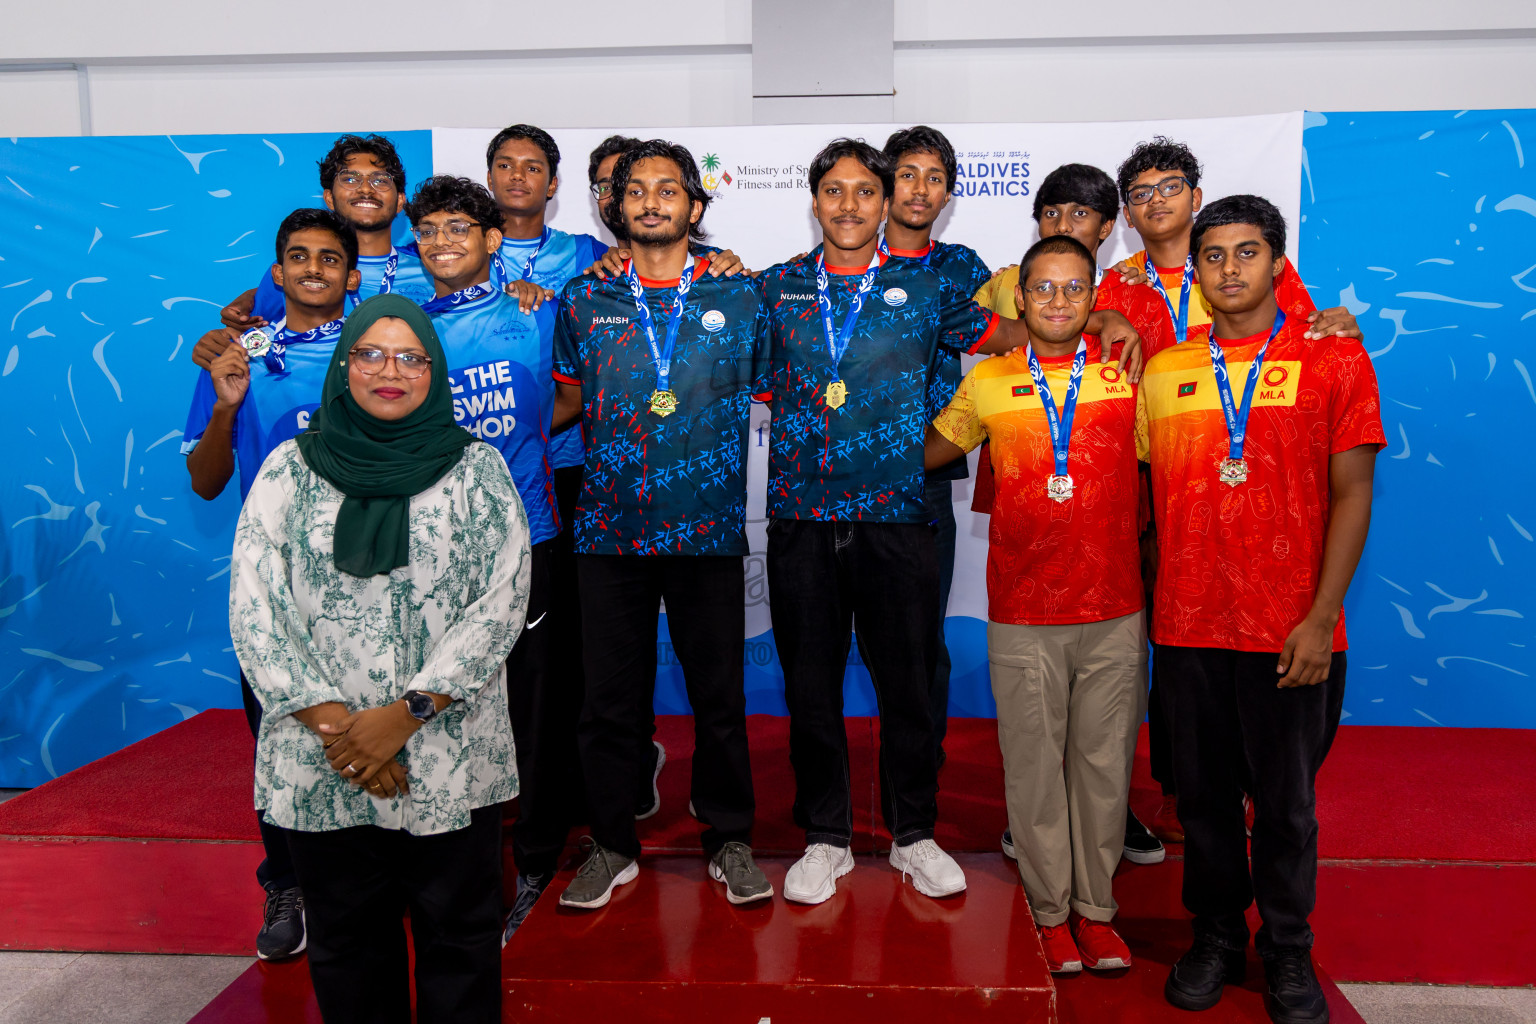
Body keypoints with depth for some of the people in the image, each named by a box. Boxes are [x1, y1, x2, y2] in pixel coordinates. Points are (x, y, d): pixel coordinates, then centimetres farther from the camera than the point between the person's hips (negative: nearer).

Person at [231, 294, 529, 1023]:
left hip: (452, 760, -1)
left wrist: (406, 713, -13)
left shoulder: (477, 468, 3)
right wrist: (332, 723, -11)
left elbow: (503, 601, -6)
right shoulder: (291, 469, 5)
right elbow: (252, 607, -2)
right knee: (345, 940, 15)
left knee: (459, 937, 9)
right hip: (318, 767, 1)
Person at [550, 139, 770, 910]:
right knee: (611, 699, 8)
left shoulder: (738, 297, 6)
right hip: (610, 527, 1)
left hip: (709, 527, 0)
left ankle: (729, 840, 26)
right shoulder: (584, 301, 8)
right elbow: (570, 403, 16)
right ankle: (612, 845, 26)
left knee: (720, 695, 7)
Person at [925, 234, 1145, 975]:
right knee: (1034, 766, 8)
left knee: (1104, 762, 10)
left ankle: (1096, 906, 28)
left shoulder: (1131, 372, 3)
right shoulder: (989, 381, 4)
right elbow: (927, 453, 16)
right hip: (1022, 615, 0)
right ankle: (1051, 909, 25)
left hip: (1115, 613, 1)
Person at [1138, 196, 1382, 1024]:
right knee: (1204, 794, 12)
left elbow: (1350, 494, -4)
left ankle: (1287, 953, 29)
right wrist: (1150, 606, 6)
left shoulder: (1333, 359, 0)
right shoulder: (1163, 372, 8)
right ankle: (1215, 938, 31)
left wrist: (1320, 618, -10)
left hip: (1290, 630, -2)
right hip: (1188, 626, 2)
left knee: (1286, 801, 9)